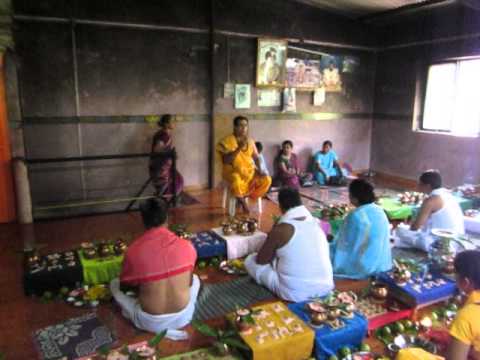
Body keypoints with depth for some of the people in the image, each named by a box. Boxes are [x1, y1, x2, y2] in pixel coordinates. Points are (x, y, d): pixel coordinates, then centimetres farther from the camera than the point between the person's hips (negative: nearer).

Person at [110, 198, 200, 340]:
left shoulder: (134, 250, -14)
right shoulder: (187, 246, -8)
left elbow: (125, 284, 4)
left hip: (150, 322, -1)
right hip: (182, 318, 2)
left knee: (114, 284, 20)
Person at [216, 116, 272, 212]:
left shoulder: (250, 141, 7)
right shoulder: (227, 141, -10)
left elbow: (256, 157, 9)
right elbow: (226, 161, -20)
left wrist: (259, 170, -9)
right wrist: (239, 148, -27)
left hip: (250, 172, 5)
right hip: (233, 172, -5)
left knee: (267, 180, -17)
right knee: (236, 180, -40)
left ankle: (245, 197, 1)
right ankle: (242, 201, -9)